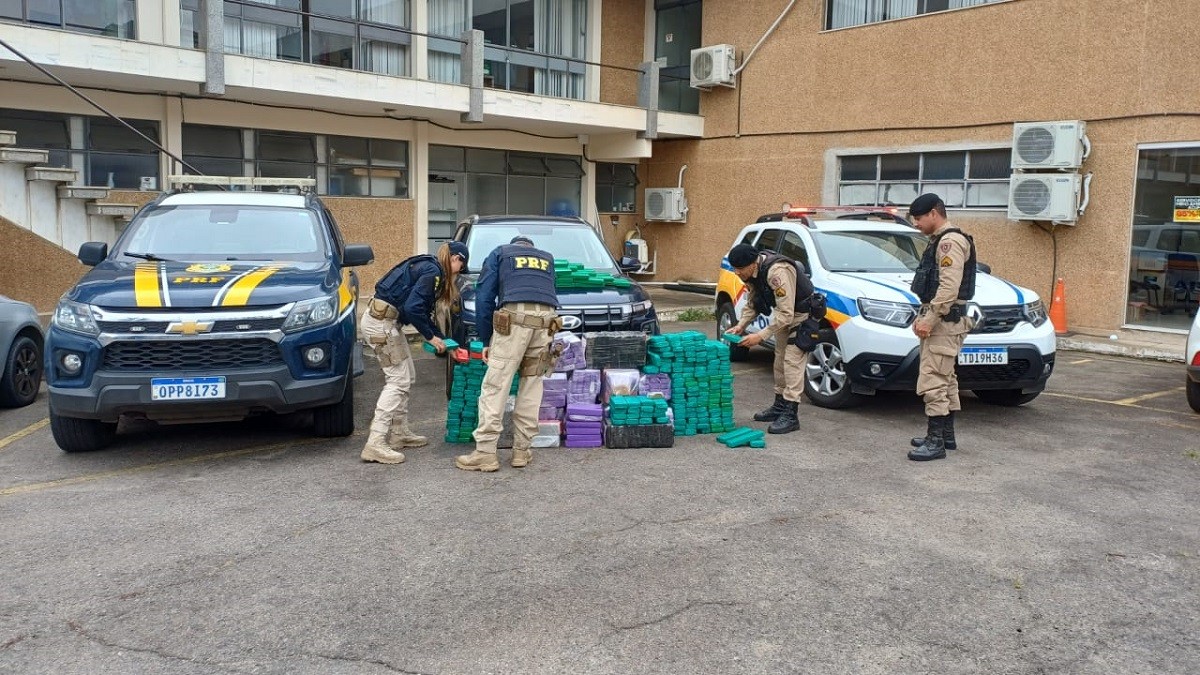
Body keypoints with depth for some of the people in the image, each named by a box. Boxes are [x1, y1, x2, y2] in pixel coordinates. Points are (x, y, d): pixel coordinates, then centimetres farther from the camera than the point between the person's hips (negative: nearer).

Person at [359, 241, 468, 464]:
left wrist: (443, 340, 22)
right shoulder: (432, 272, -13)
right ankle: (375, 444, -13)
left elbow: (423, 312, 23)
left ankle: (399, 433, 23)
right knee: (398, 381, -10)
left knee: (407, 376, 16)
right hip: (381, 323, -10)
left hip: (382, 320, 10)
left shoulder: (427, 267, 18)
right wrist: (431, 337, -9)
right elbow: (412, 308, -22)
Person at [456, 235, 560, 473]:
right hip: (546, 320, 4)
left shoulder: (500, 253, 23)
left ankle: (485, 453, -4)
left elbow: (484, 297, 13)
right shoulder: (547, 258, 33)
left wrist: (486, 340, 15)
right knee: (532, 386, 11)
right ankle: (522, 450, 13)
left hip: (514, 317, -3)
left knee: (495, 386, -2)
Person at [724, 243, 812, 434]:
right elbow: (752, 303, 7)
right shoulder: (751, 273, -7)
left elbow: (786, 313, -36)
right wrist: (741, 325, -9)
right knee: (780, 360, 15)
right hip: (784, 314, 9)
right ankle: (779, 406, 27)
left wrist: (761, 335, -35)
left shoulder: (777, 272, -36)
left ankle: (791, 415, -11)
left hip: (801, 314, -9)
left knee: (793, 362, -13)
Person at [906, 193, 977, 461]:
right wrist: (923, 316, 18)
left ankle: (935, 442, -11)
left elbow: (949, 287, -24)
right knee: (945, 380, 15)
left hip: (944, 322, -11)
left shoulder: (950, 241, -14)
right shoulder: (940, 242, 19)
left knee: (932, 382, -13)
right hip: (941, 320, 11)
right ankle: (946, 436, 23)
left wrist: (930, 318, -24)